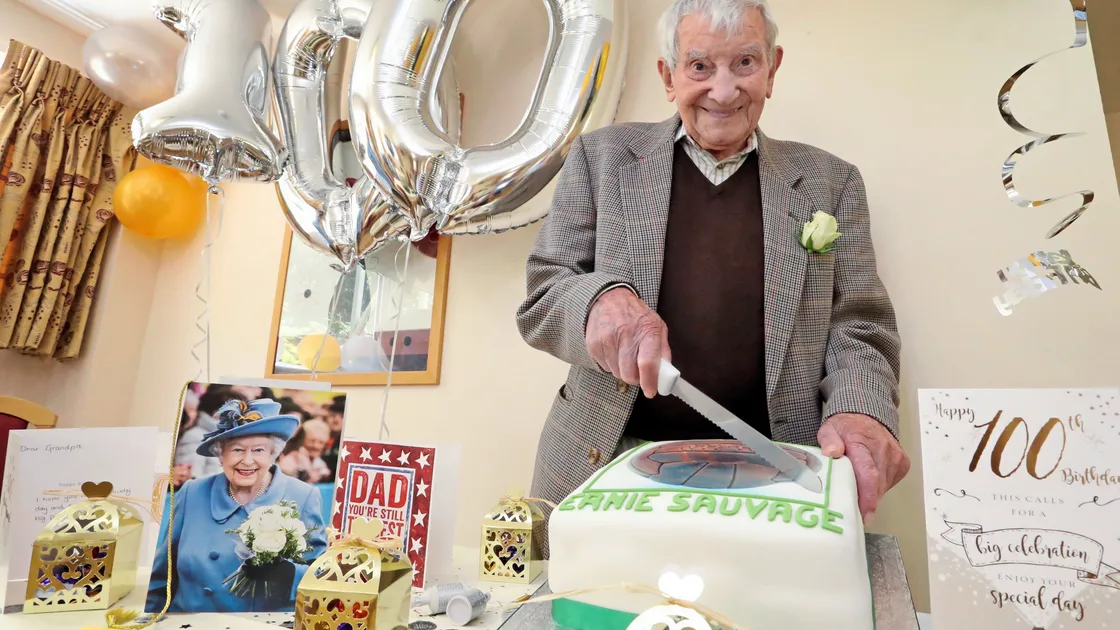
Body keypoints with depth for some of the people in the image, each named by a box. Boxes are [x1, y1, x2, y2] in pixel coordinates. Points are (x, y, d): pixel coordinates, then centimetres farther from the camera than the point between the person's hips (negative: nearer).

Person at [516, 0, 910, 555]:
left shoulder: (830, 182, 8)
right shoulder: (600, 156, 5)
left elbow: (858, 327, 6)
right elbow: (540, 295, 2)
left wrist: (860, 412, -15)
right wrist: (601, 299, -21)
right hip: (606, 465, 0)